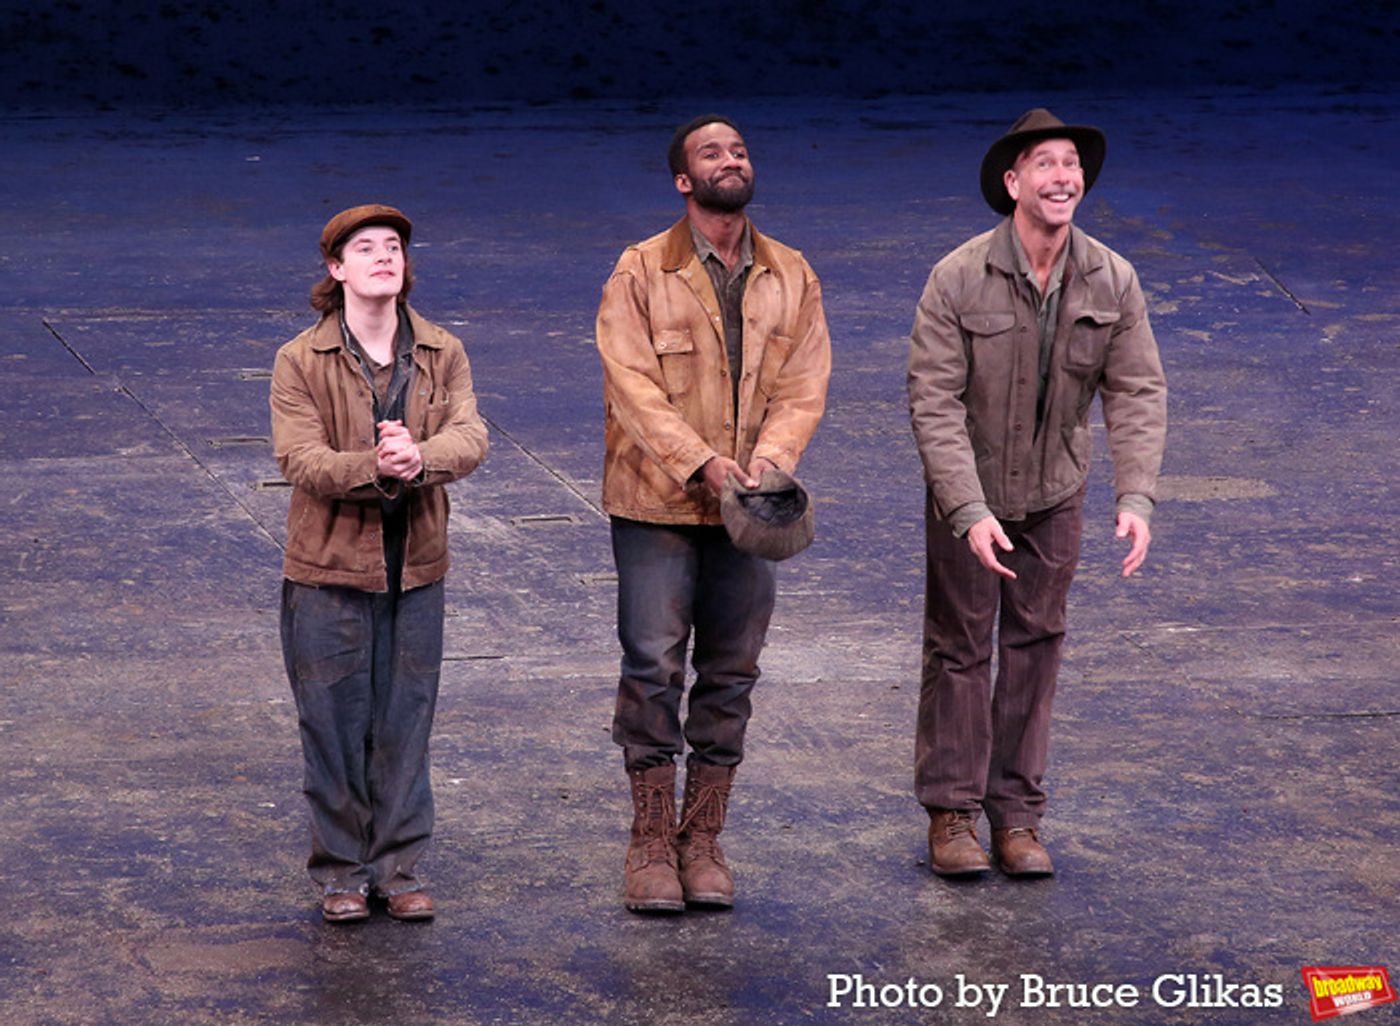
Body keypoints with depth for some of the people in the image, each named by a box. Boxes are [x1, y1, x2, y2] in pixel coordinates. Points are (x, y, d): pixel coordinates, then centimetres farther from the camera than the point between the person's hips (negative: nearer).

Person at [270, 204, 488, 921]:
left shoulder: (443, 356, 4)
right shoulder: (301, 362, -4)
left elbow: (469, 438, -11)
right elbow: (300, 459, -15)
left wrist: (419, 459, -32)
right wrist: (375, 468, -31)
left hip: (415, 569, 2)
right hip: (328, 572, -2)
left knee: (405, 726, 8)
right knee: (334, 726, 4)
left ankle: (399, 868, 19)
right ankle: (341, 871, 15)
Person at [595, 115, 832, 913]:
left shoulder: (792, 278, 7)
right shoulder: (641, 273, -3)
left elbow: (804, 388, 1)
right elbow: (633, 387, -11)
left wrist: (767, 461, -17)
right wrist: (702, 464, -20)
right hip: (657, 503, -3)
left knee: (731, 675, 7)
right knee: (653, 671, -3)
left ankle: (704, 840, 16)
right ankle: (652, 844, 6)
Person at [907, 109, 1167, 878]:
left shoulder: (1112, 281, -10)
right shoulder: (958, 280, -21)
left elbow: (1138, 393, -8)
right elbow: (933, 403, -21)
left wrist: (1136, 499, -21)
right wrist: (970, 512, -29)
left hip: (1053, 496, 3)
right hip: (967, 494, -3)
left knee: (1035, 647, 9)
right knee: (960, 648, 5)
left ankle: (1017, 814, 18)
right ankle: (952, 810, 17)